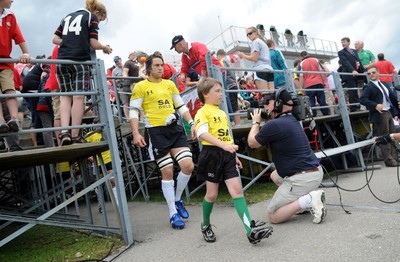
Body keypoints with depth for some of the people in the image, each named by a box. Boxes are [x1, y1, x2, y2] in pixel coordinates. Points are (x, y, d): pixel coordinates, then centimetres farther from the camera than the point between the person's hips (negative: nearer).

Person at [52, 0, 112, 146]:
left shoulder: (68, 17, 24)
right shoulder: (92, 17, 7)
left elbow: (55, 39, 17)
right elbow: (94, 44, -1)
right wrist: (105, 48, 17)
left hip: (62, 60, 5)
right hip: (80, 60, -5)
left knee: (65, 97, 8)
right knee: (78, 97, -3)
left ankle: (64, 132, -7)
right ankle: (75, 137, -2)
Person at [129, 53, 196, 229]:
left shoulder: (170, 84, 14)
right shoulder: (140, 86, 0)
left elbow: (181, 106, 17)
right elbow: (133, 111, -4)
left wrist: (192, 124, 6)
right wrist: (136, 134, -15)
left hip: (175, 129, 5)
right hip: (156, 132, -4)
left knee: (188, 166, -5)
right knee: (167, 172, -3)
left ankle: (177, 199, 22)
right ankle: (173, 214, 12)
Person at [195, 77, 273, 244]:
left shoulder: (222, 113, 18)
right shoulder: (202, 112, -7)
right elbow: (202, 133, -25)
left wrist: (234, 155, 20)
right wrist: (224, 145, -35)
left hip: (227, 155, 6)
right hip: (212, 155, -6)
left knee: (237, 190, -3)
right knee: (212, 194, 6)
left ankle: (251, 230, -8)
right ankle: (206, 226, 31)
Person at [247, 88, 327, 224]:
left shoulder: (274, 124, -18)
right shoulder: (292, 120, 9)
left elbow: (252, 143, -1)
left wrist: (256, 122, 12)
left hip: (303, 178, -9)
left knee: (272, 216, 3)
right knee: (275, 175, 33)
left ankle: (308, 200, -14)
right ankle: (308, 197, 16)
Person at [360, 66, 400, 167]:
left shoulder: (383, 85, 16)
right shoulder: (368, 87, -8)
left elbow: (391, 96, 22)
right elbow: (362, 99, -21)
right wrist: (375, 105, -30)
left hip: (389, 112, 8)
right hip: (380, 114, -8)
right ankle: (389, 160, 5)